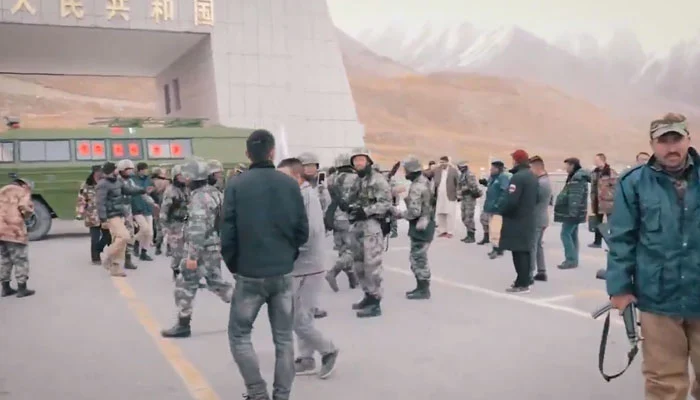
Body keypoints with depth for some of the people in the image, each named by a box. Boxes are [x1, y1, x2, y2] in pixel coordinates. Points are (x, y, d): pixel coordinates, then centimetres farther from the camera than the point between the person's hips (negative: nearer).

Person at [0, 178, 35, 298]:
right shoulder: (23, 191, 0)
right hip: (14, 230, -7)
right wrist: (26, 216, 2)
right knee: (20, 259, 0)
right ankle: (22, 288, -1)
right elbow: (25, 207, -16)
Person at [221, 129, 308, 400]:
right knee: (284, 338, 13)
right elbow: (302, 231, -1)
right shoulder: (290, 184, -2)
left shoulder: (236, 185, -8)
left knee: (239, 334, 13)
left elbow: (228, 233, -10)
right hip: (283, 273, 3)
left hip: (250, 274, -2)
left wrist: (233, 266, 5)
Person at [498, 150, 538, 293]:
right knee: (525, 251, 14)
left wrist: (502, 211, -9)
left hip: (517, 220, -9)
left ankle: (522, 284, -4)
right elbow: (535, 199, 20)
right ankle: (525, 280, 22)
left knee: (518, 252, -6)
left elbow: (511, 201, -25)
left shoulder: (517, 177, -19)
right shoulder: (533, 177, 13)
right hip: (528, 219, 9)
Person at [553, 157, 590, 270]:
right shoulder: (577, 177, 16)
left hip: (572, 213, -11)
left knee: (565, 234, -9)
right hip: (573, 212, 11)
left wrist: (572, 212, -28)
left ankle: (571, 260, -8)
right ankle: (573, 259, 17)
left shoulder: (577, 178, -18)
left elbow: (575, 197, -25)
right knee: (572, 235, 12)